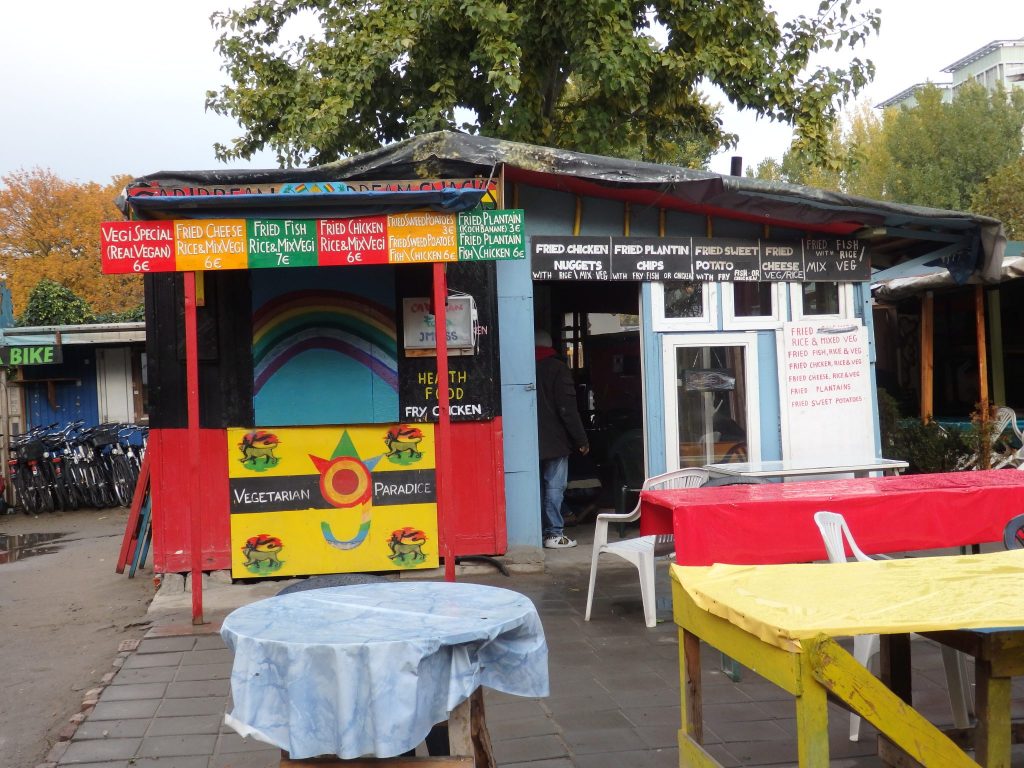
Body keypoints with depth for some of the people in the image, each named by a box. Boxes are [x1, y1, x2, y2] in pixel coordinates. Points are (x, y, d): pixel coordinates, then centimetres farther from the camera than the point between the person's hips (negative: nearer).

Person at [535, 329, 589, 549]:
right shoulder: (557, 368, -6)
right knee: (554, 486, -2)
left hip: (530, 440, 5)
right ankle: (554, 534, -3)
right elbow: (567, 408, -12)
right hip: (554, 440, -4)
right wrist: (581, 439, -8)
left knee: (537, 487, 12)